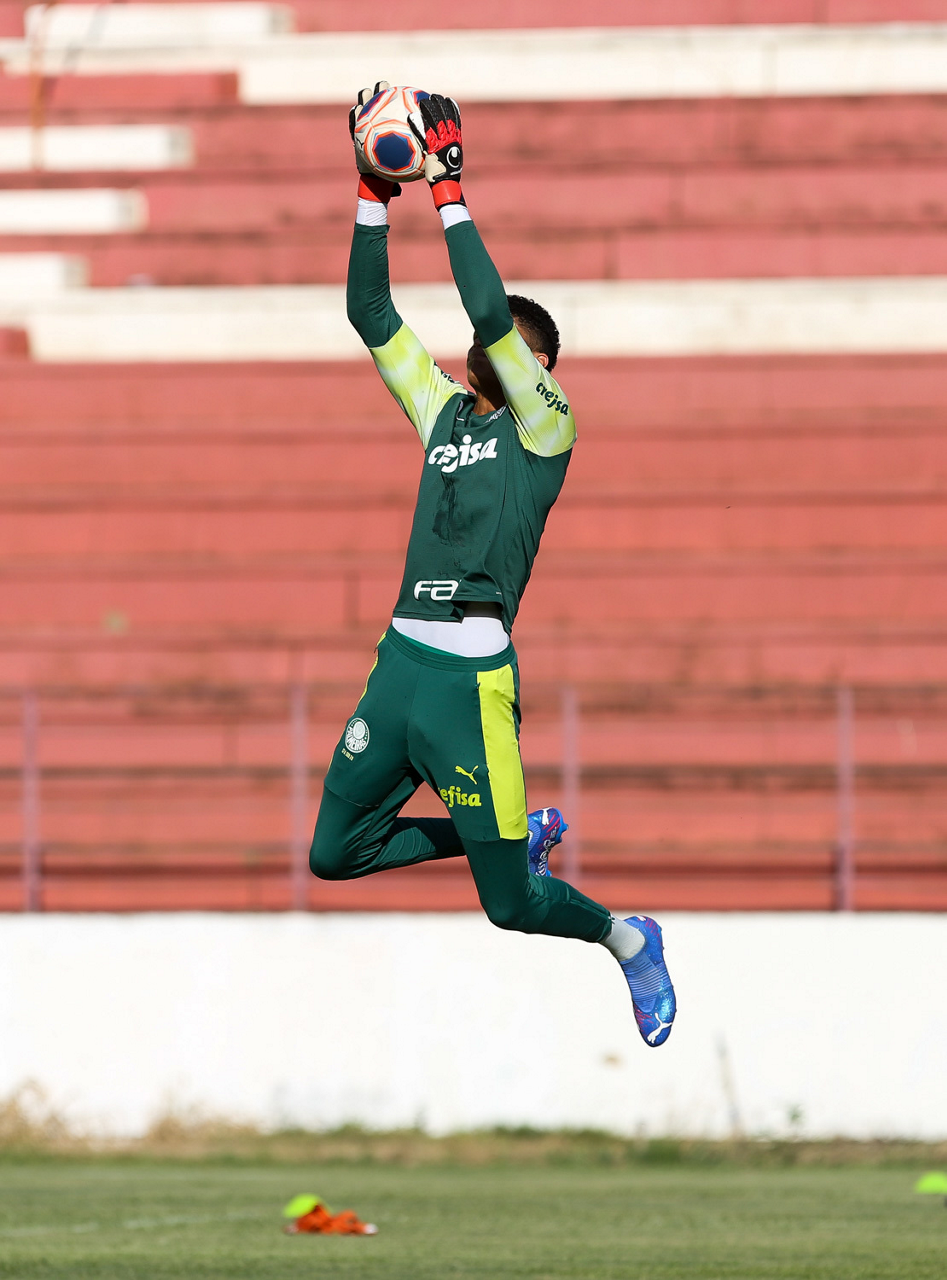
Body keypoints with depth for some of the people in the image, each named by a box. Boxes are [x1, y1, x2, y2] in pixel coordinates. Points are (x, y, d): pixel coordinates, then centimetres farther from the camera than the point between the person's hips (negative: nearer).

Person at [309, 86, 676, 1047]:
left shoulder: (542, 427, -2)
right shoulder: (443, 412, 16)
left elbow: (491, 313, -15)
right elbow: (371, 316, 14)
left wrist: (450, 193, -12)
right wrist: (375, 196, 5)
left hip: (472, 675, -7)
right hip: (399, 660, 7)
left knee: (509, 904, -5)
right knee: (335, 855, 12)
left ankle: (627, 942, 25)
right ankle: (524, 835, 28)